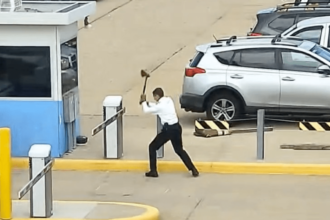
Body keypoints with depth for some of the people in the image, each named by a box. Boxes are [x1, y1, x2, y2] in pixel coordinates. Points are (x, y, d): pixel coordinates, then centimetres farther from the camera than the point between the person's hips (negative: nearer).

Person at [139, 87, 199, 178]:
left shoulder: (160, 106, -15)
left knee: (152, 147, 8)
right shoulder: (169, 100, 8)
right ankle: (193, 170, 13)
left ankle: (153, 171, 6)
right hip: (176, 127, 7)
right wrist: (146, 102, 18)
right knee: (179, 150, 21)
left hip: (168, 129, -7)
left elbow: (146, 110, -3)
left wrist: (143, 102, 13)